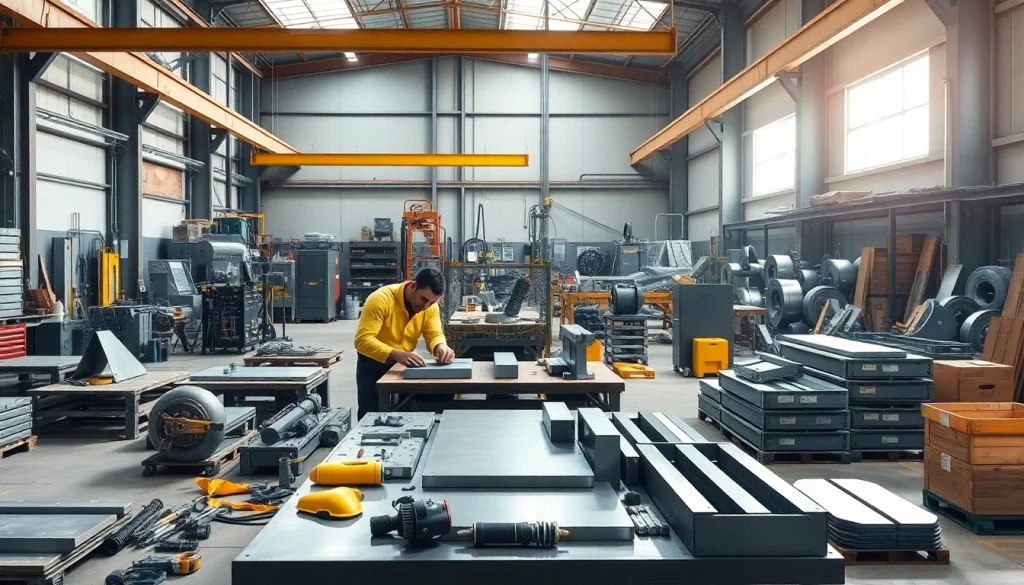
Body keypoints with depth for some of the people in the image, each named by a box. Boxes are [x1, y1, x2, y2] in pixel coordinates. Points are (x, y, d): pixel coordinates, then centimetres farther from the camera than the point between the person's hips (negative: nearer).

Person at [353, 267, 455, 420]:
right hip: (374, 364, -4)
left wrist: (441, 346, -36)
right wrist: (397, 355, -48)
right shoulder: (381, 299, -28)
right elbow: (363, 340, -34)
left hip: (404, 364, 4)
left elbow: (434, 333, -11)